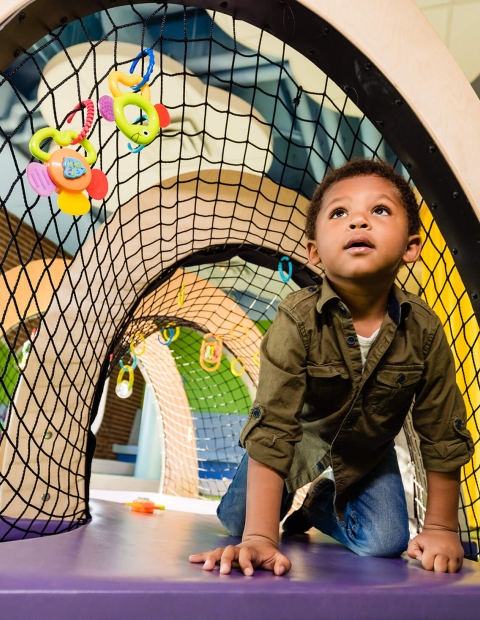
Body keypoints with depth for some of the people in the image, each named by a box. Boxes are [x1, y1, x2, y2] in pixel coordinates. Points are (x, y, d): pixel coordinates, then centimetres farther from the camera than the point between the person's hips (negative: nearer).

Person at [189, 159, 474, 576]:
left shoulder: (424, 330, -28)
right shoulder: (298, 319, -36)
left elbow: (444, 436, -16)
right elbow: (271, 430, -36)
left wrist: (441, 528, -10)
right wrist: (259, 538, -37)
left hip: (368, 450, 2)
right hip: (301, 437, -1)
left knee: (385, 544, -6)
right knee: (235, 522, -1)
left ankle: (321, 504, 25)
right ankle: (289, 492, 33)